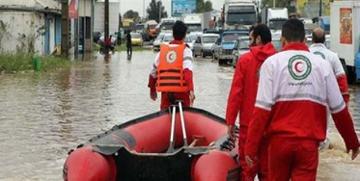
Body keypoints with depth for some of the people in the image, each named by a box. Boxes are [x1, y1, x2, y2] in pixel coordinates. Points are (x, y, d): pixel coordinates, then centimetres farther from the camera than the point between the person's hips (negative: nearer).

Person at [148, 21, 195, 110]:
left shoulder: (163, 50, 9)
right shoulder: (185, 50, -3)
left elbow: (153, 73, 13)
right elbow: (187, 71, -19)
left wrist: (152, 90, 26)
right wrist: (191, 89, -27)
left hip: (165, 92, 3)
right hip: (181, 91, -3)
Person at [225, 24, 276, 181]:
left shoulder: (245, 60, -7)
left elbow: (236, 92, -8)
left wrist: (230, 120, -2)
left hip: (249, 122, -2)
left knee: (247, 164, 7)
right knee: (268, 165, 12)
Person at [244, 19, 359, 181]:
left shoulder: (272, 62, -1)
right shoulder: (322, 64, 4)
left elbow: (263, 108, -9)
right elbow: (339, 109, 8)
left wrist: (251, 147, -7)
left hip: (280, 140, 0)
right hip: (309, 143, 0)